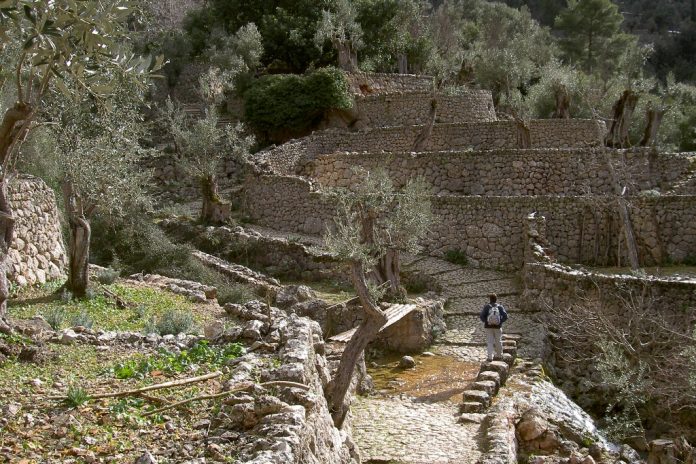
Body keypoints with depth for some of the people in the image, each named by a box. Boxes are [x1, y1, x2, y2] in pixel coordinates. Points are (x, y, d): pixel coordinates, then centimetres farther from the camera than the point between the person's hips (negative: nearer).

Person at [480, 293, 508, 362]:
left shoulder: (486, 306, -5)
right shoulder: (500, 307, -3)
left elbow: (482, 316, -13)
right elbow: (505, 316, -11)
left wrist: (485, 322, 3)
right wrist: (500, 322, 3)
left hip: (488, 327, -1)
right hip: (498, 327, 1)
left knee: (489, 342, 1)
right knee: (498, 341, 16)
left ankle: (490, 357, -9)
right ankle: (499, 355, 30)